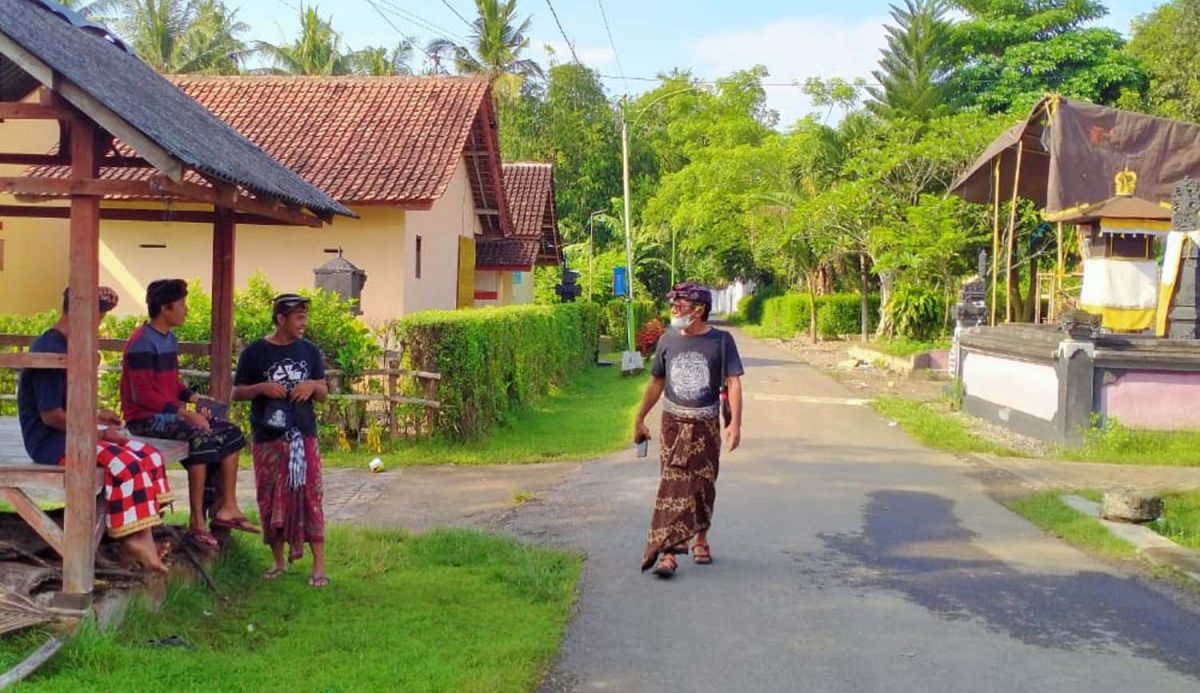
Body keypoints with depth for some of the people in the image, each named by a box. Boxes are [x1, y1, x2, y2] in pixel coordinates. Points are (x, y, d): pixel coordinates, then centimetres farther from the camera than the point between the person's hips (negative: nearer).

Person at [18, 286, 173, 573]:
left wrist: (94, 416, 10)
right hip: (51, 441, -10)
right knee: (125, 464, -28)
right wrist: (98, 432, -16)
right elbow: (51, 415, -22)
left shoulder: (63, 347, 15)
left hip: (72, 434, 10)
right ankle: (136, 538, -17)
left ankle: (141, 538, -10)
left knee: (148, 455, -3)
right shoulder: (49, 350, -18)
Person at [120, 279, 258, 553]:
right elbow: (142, 394, -20)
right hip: (146, 418, -10)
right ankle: (197, 524, -28)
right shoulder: (142, 343, -15)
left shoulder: (170, 339, 14)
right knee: (200, 437, -32)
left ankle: (225, 508, 0)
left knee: (230, 433, 0)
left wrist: (194, 397, 0)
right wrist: (185, 412, -23)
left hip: (169, 413, 10)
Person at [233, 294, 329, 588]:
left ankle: (319, 566, 0)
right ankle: (279, 561, 22)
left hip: (303, 436, 1)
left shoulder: (309, 351, 7)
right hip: (268, 438, -1)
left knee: (309, 496, -3)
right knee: (272, 499, 6)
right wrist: (261, 388, -15)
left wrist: (313, 386, -10)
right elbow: (236, 392, 3)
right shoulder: (255, 352, -2)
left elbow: (324, 393, 12)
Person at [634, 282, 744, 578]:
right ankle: (668, 550, -5)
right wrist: (640, 419, 15)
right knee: (673, 485, -5)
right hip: (673, 423, 1)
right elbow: (656, 382, 12)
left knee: (703, 485, 10)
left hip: (706, 426, -1)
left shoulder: (721, 341, -6)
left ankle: (700, 539, 30)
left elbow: (733, 382, -8)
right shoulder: (668, 340, 2)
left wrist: (735, 423, -17)